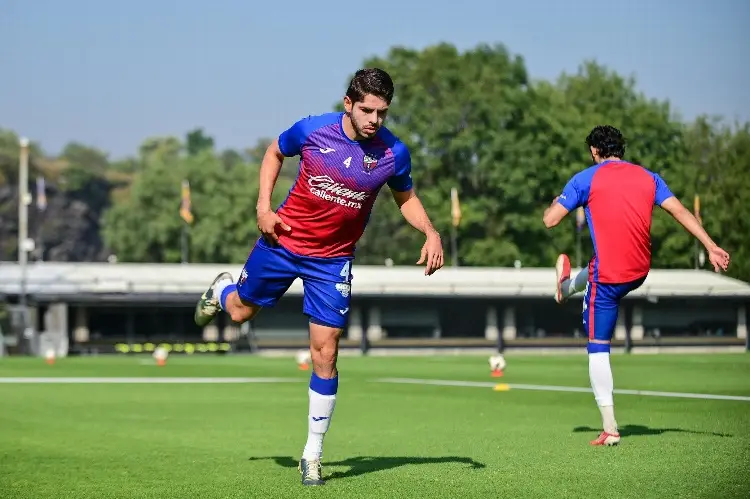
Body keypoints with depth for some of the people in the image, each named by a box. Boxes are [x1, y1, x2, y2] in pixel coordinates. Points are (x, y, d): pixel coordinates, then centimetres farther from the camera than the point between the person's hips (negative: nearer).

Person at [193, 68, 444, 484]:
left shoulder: (394, 153, -14)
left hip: (332, 260, 0)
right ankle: (222, 290, 58)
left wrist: (431, 233, -13)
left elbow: (406, 198, 5)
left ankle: (313, 455, 7)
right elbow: (274, 153, 4)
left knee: (324, 354, -5)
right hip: (283, 239, 0)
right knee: (241, 311, 18)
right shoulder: (312, 130, -16)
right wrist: (264, 206, -7)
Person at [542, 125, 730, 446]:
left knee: (598, 347, 1)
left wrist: (555, 204, 19)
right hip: (640, 272, 6)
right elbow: (681, 212, 2)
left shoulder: (586, 179, -5)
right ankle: (567, 285, 72)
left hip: (608, 275, -6)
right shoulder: (648, 177, 8)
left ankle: (610, 429, -3)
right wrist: (711, 247, 2)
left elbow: (550, 220, -4)